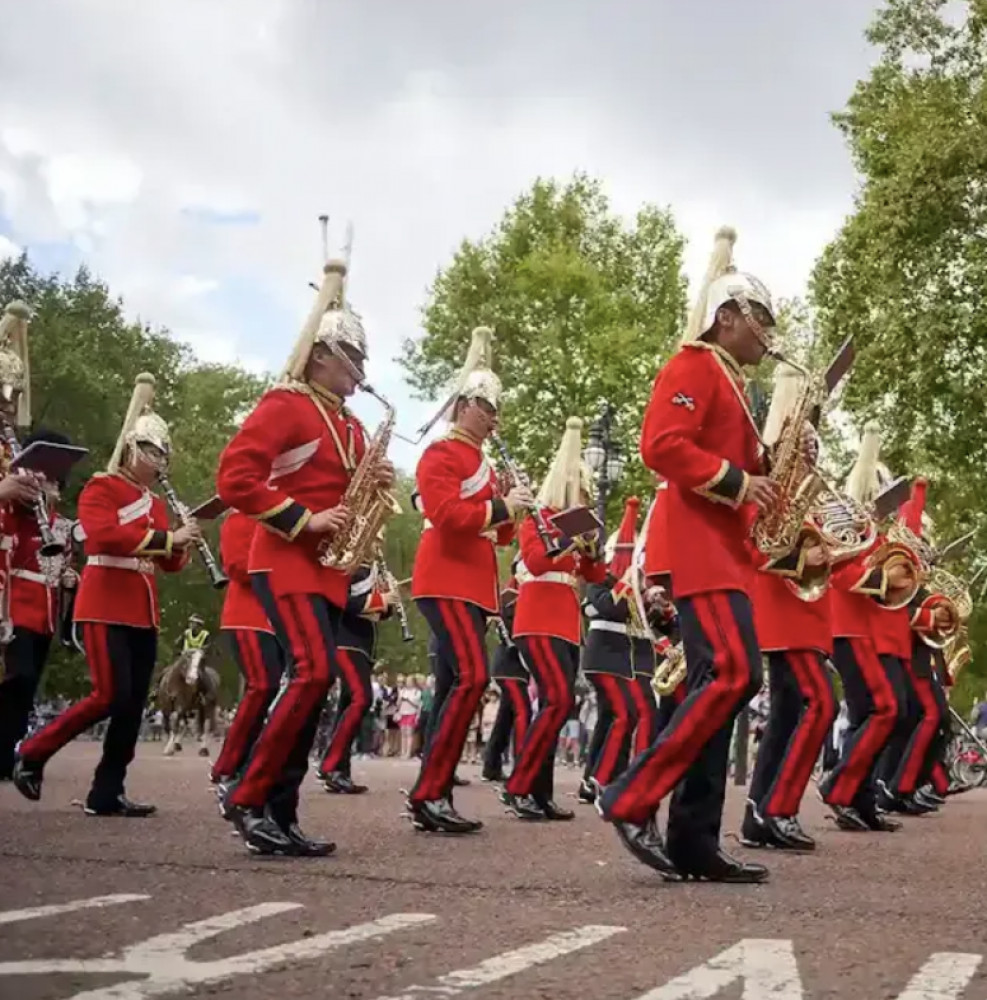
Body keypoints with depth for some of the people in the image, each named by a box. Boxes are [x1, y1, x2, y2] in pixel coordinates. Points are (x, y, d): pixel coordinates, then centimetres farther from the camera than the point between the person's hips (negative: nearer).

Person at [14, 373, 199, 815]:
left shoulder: (156, 502, 17)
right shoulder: (99, 489, -4)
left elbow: (170, 563, 14)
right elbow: (106, 535, -23)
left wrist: (182, 543, -8)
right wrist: (167, 537, -25)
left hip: (143, 611, 8)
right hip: (106, 606, -7)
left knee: (134, 704, 3)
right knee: (110, 696, -14)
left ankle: (106, 793, 8)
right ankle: (31, 754, 3)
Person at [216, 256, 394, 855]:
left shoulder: (351, 427, 19)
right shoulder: (284, 406, -6)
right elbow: (234, 477, -16)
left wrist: (376, 484, 1)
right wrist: (304, 520, -18)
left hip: (330, 570, 9)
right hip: (287, 563, -9)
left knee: (316, 681, 3)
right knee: (315, 672, -22)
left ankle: (276, 812, 7)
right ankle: (248, 798, -12)